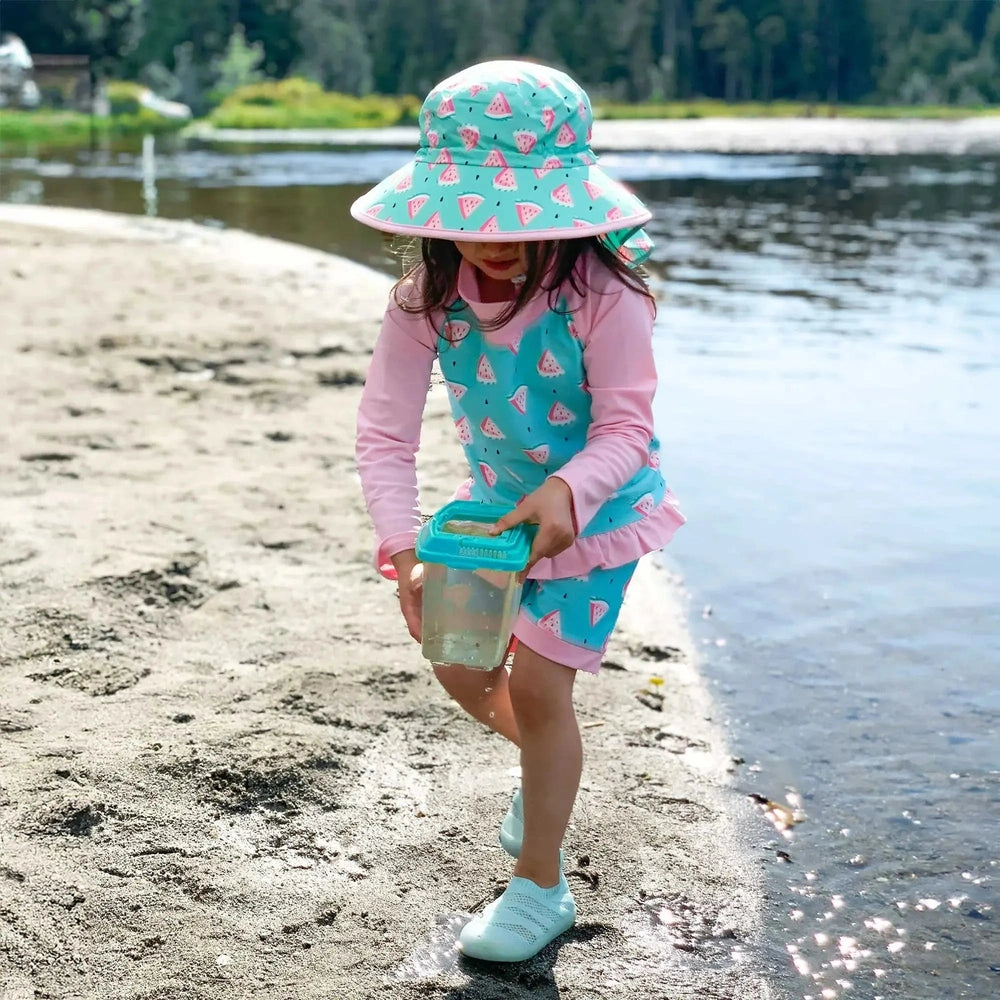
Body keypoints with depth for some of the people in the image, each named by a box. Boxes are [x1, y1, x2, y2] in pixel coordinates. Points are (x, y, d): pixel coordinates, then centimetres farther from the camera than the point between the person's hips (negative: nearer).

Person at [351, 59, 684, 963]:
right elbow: (386, 431, -24)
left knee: (538, 685, -7)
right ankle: (543, 764, 45)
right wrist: (402, 545, -38)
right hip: (498, 497, 5)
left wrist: (567, 493, -50)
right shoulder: (427, 299, -21)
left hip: (597, 507, -5)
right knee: (461, 665, 11)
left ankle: (541, 887, 13)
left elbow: (625, 426, -29)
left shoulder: (601, 294, -31)